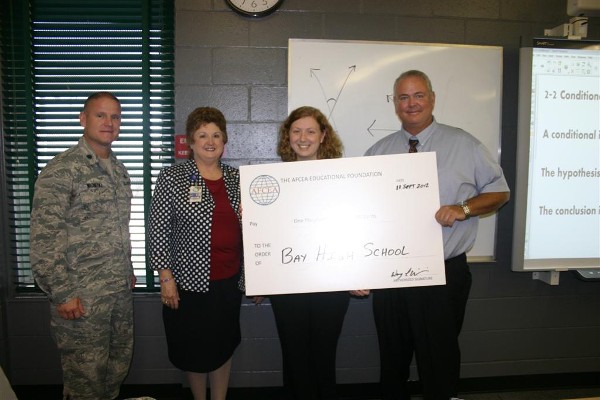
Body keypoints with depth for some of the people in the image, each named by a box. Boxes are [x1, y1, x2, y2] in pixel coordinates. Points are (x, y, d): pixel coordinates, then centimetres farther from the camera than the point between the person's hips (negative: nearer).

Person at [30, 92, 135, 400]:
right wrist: (62, 294, -17)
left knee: (119, 368, 19)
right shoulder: (61, 170, -13)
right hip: (82, 298, -7)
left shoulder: (119, 170, 10)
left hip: (121, 291, 7)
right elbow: (43, 239, -16)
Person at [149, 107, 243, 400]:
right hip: (190, 279, -3)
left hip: (230, 280, 3)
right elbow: (158, 229, -7)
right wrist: (166, 277, -10)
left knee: (224, 346, 15)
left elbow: (249, 227, 11)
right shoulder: (171, 178, -5)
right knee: (194, 349, 13)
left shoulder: (236, 178, 6)